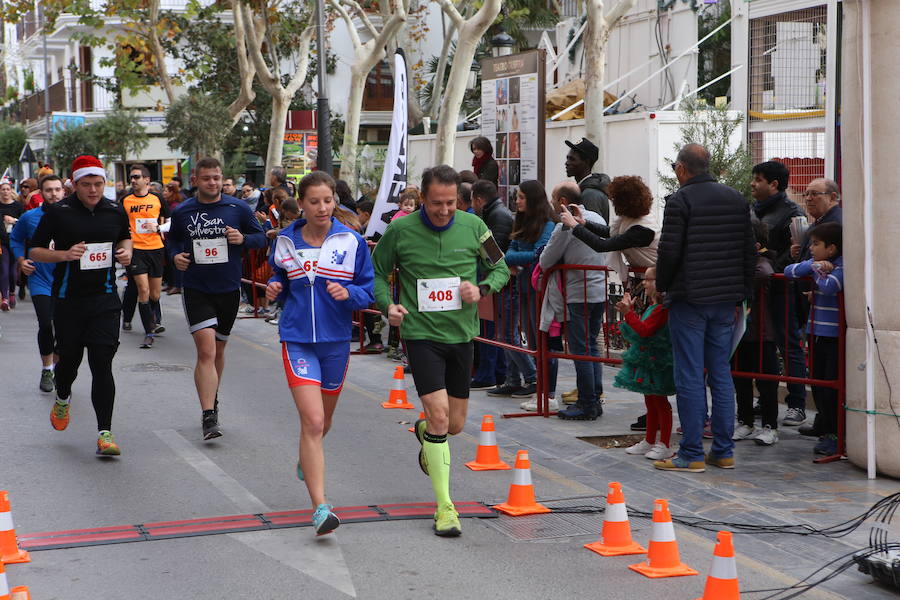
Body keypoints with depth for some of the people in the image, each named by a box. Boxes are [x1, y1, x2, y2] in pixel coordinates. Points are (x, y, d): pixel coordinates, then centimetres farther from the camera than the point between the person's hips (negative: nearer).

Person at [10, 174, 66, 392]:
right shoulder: (30, 217, -2)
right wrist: (20, 260, 2)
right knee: (46, 326, -12)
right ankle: (46, 370, 9)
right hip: (40, 281, -1)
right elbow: (15, 238, 16)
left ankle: (58, 367, 28)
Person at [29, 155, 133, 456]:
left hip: (104, 298, 1)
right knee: (69, 357, 12)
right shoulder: (58, 213, -5)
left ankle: (104, 432, -8)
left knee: (102, 362, -9)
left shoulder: (115, 211, 5)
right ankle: (63, 399, 47)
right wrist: (64, 255, -17)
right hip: (68, 298, -1)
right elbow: (34, 251, -1)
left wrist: (125, 251, 3)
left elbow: (125, 237, 25)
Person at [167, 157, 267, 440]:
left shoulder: (238, 209, -1)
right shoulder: (182, 212, 1)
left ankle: (212, 399, 40)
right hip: (196, 291, -2)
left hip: (229, 290, 2)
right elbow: (173, 241, 16)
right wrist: (176, 256, -5)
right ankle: (209, 416, -18)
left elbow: (261, 237, 6)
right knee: (206, 351, -16)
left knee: (218, 350, 17)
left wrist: (243, 239, -15)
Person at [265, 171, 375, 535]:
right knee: (312, 421, -15)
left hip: (336, 341, 2)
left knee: (323, 419, 20)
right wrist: (275, 288, -5)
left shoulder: (352, 242, -4)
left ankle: (306, 460, 54)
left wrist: (349, 294, -21)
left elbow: (368, 291, -1)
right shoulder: (286, 241, 0)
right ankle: (320, 508, -16)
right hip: (297, 340, -2)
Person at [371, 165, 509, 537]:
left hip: (462, 334, 3)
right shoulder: (400, 231, -6)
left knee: (455, 424, 11)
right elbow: (377, 272, 7)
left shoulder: (473, 226, -1)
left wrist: (481, 288, -10)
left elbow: (501, 268, 10)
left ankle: (424, 433, 50)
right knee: (439, 415, -15)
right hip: (421, 334, -3)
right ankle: (444, 507, -7)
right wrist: (387, 305, -10)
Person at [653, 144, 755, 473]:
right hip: (725, 302, 6)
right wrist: (741, 291, 18)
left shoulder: (680, 200, -10)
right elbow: (749, 250, 11)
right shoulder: (736, 199, 9)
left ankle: (691, 454, 1)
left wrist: (662, 284, 3)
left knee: (690, 377, -2)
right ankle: (723, 451, 14)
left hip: (689, 300, -6)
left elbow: (669, 251, -14)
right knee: (721, 374, 11)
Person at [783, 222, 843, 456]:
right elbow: (788, 272, 4)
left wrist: (818, 271, -10)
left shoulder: (842, 267, -14)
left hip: (835, 337, -8)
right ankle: (827, 433, 21)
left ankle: (838, 436, 3)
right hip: (816, 334, 8)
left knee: (832, 387, -5)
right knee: (818, 386, 12)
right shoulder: (815, 263, 11)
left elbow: (828, 287, -30)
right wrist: (812, 266, -11)